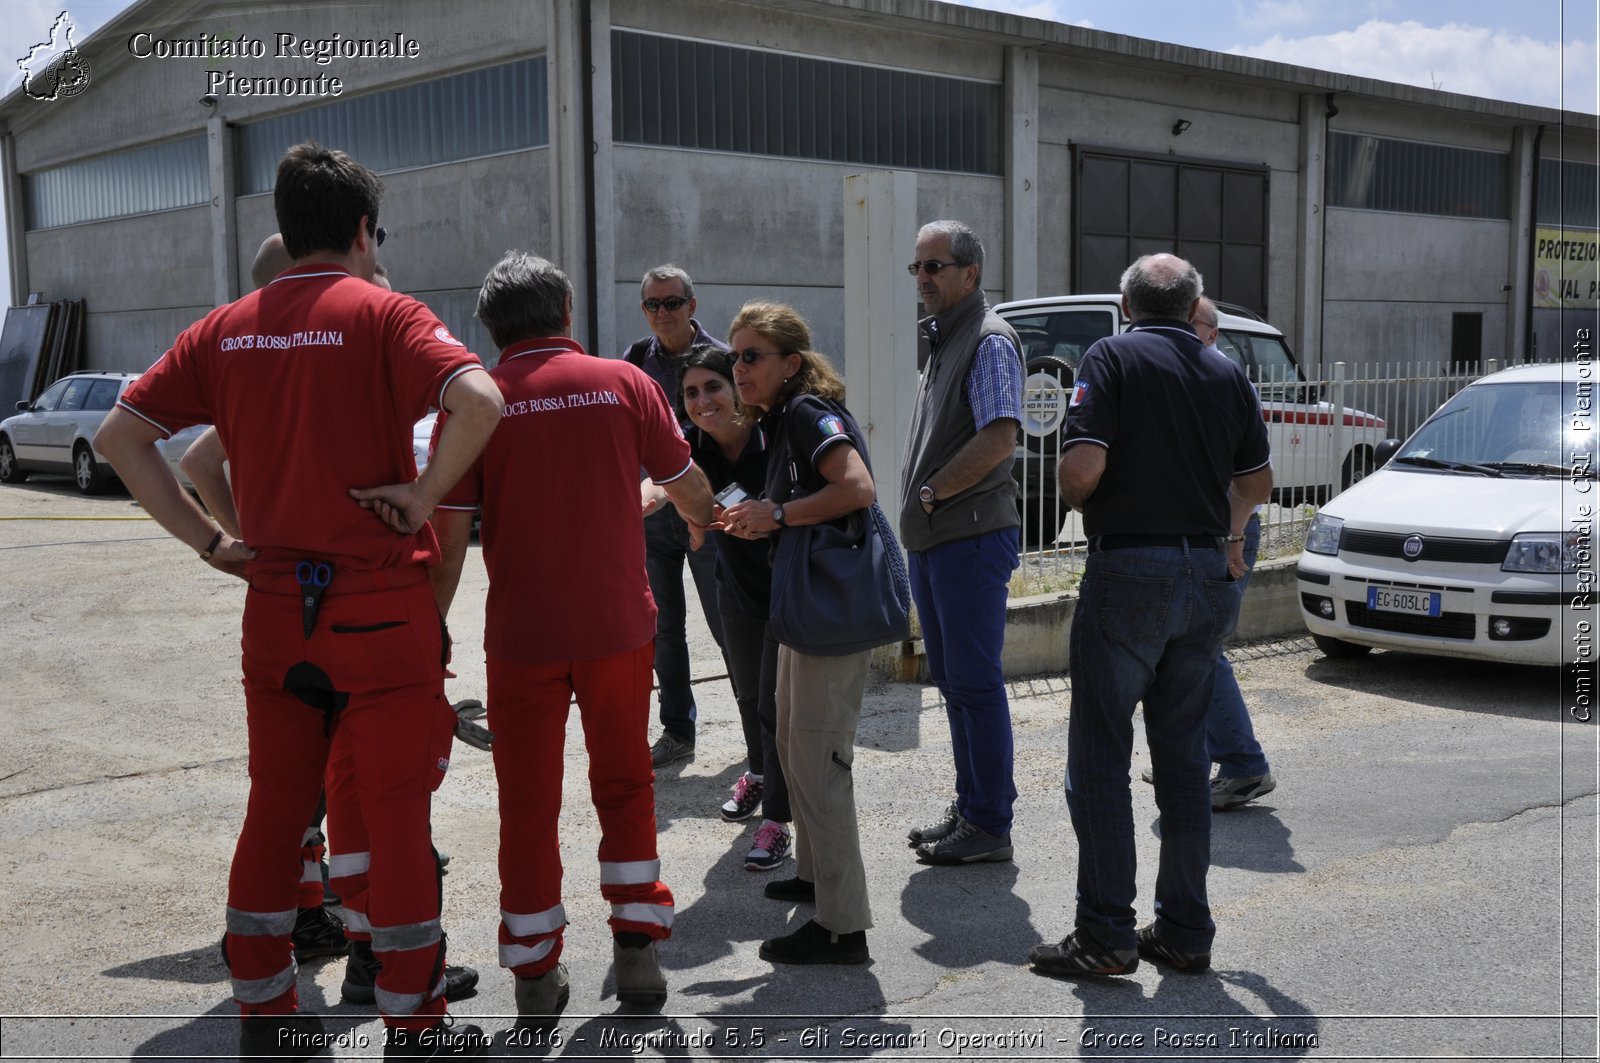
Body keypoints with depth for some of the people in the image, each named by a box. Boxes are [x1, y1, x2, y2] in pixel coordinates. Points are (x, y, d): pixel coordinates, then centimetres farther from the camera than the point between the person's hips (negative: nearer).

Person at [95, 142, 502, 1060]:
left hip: (274, 605, 5)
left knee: (276, 808, 15)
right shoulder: (380, 313, -7)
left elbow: (120, 436, 6)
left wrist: (209, 541, 4)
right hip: (382, 604, -5)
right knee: (395, 814, 5)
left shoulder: (226, 328, 8)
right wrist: (422, 501, -14)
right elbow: (480, 400, -25)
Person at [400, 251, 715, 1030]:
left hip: (521, 635, -1)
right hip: (618, 622, 1)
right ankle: (637, 953, 19)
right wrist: (702, 519, 31)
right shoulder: (623, 382, 0)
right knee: (625, 786, 18)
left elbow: (450, 535, -7)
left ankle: (536, 979, 17)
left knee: (527, 802, 10)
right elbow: (692, 493, 9)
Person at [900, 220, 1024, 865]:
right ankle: (970, 807, 26)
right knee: (952, 681, 15)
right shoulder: (940, 340, 19)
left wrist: (931, 494, -15)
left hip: (972, 538, -10)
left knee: (975, 683, -5)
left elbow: (1000, 439, -23)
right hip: (930, 540, 10)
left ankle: (990, 825, 4)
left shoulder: (989, 340, -11)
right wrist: (920, 506, 12)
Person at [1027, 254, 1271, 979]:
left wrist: (1077, 501, 5)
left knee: (1099, 755, 1)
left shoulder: (1113, 357, -5)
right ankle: (1185, 931, 17)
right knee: (1183, 755, 13)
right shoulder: (1228, 375, 11)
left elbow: (1083, 466, -17)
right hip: (1209, 573, 6)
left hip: (1130, 569, -5)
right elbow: (1257, 481, 19)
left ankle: (1106, 934, 2)